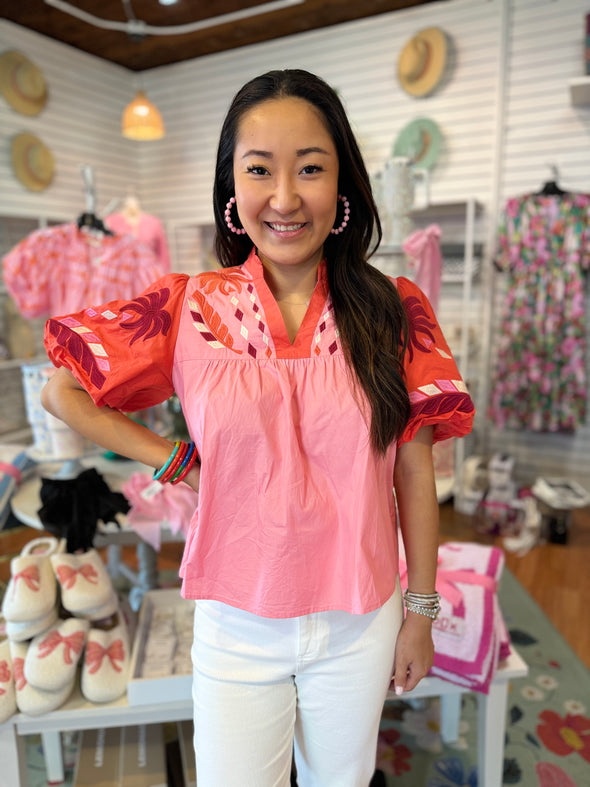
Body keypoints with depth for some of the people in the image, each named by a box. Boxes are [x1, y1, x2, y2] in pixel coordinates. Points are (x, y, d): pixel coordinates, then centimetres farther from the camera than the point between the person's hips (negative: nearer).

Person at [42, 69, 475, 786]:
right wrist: (171, 461, -7)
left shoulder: (394, 312, -9)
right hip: (236, 625, 0)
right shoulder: (188, 309, -10)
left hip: (361, 625, 1)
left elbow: (414, 475, -5)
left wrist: (420, 611, 2)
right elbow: (62, 393, 0)